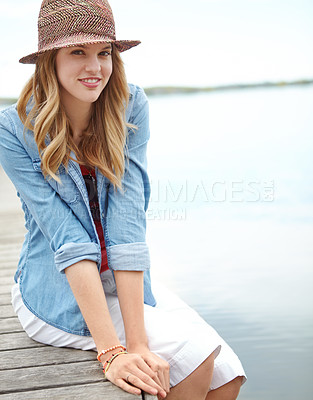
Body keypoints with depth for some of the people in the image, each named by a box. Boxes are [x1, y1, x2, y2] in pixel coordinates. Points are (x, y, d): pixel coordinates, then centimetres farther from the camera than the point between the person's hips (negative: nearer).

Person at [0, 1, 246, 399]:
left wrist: (138, 342, -24)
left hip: (124, 280, 3)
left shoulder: (131, 107, -9)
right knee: (194, 355, -19)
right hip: (57, 293, -3)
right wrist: (111, 351, -28)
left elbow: (128, 223, -18)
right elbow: (69, 241, -22)